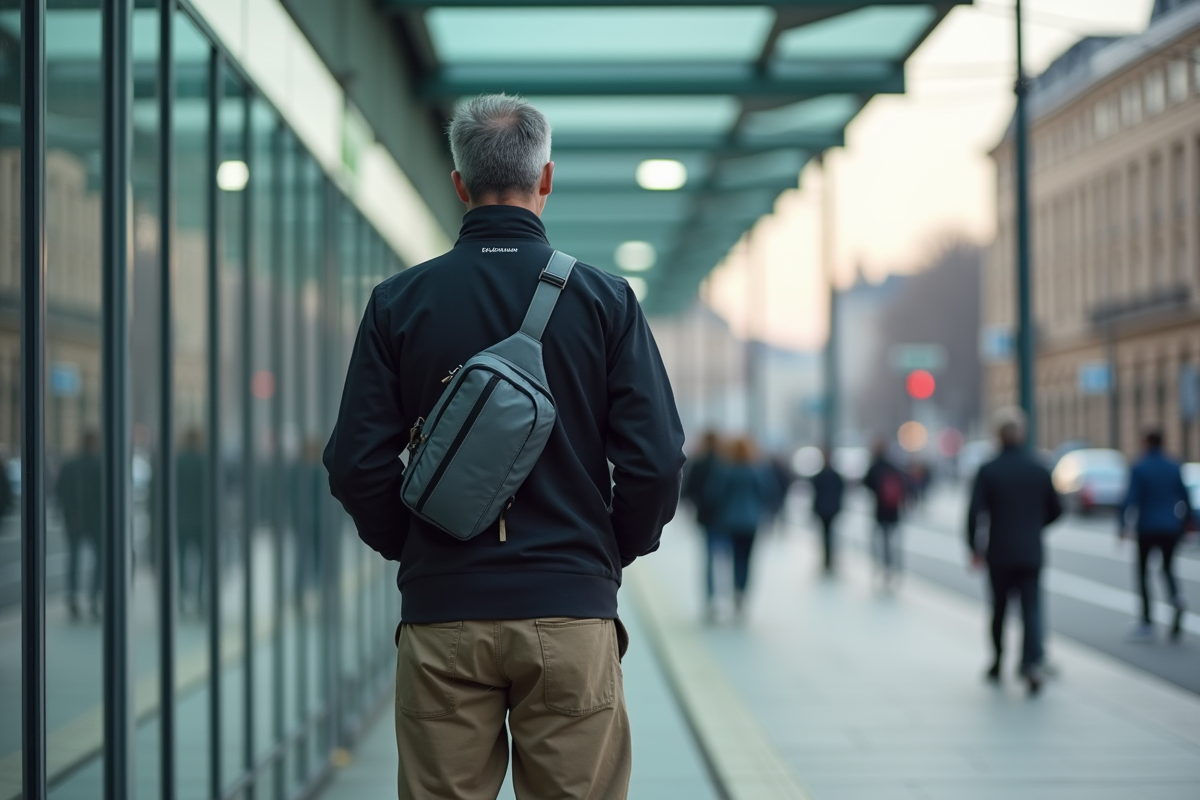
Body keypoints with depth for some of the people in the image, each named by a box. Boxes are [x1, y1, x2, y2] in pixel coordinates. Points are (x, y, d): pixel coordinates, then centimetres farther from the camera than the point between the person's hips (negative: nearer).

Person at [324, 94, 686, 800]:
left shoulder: (400, 302, 1)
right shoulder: (605, 298, -1)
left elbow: (356, 464, -2)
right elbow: (656, 462, -4)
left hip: (441, 615, 1)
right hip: (572, 611, -1)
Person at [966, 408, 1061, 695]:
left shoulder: (988, 471, -7)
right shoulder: (1039, 469, 1)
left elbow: (974, 513, -12)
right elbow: (1056, 510, 8)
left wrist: (974, 548, 0)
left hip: (999, 555, 0)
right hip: (1031, 554, 1)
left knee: (999, 609, 15)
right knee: (1031, 608, -3)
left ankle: (997, 665, 27)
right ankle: (1032, 662, -24)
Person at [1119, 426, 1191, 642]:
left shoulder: (1139, 468, -8)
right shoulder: (1174, 467, 2)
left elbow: (1131, 499, -16)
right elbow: (1184, 497, 7)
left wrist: (1123, 525, -15)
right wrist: (1186, 522, 19)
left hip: (1147, 529, -3)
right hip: (1170, 528, 3)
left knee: (1143, 572, 11)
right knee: (1168, 568, 17)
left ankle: (1147, 622, 9)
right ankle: (1177, 597, -16)